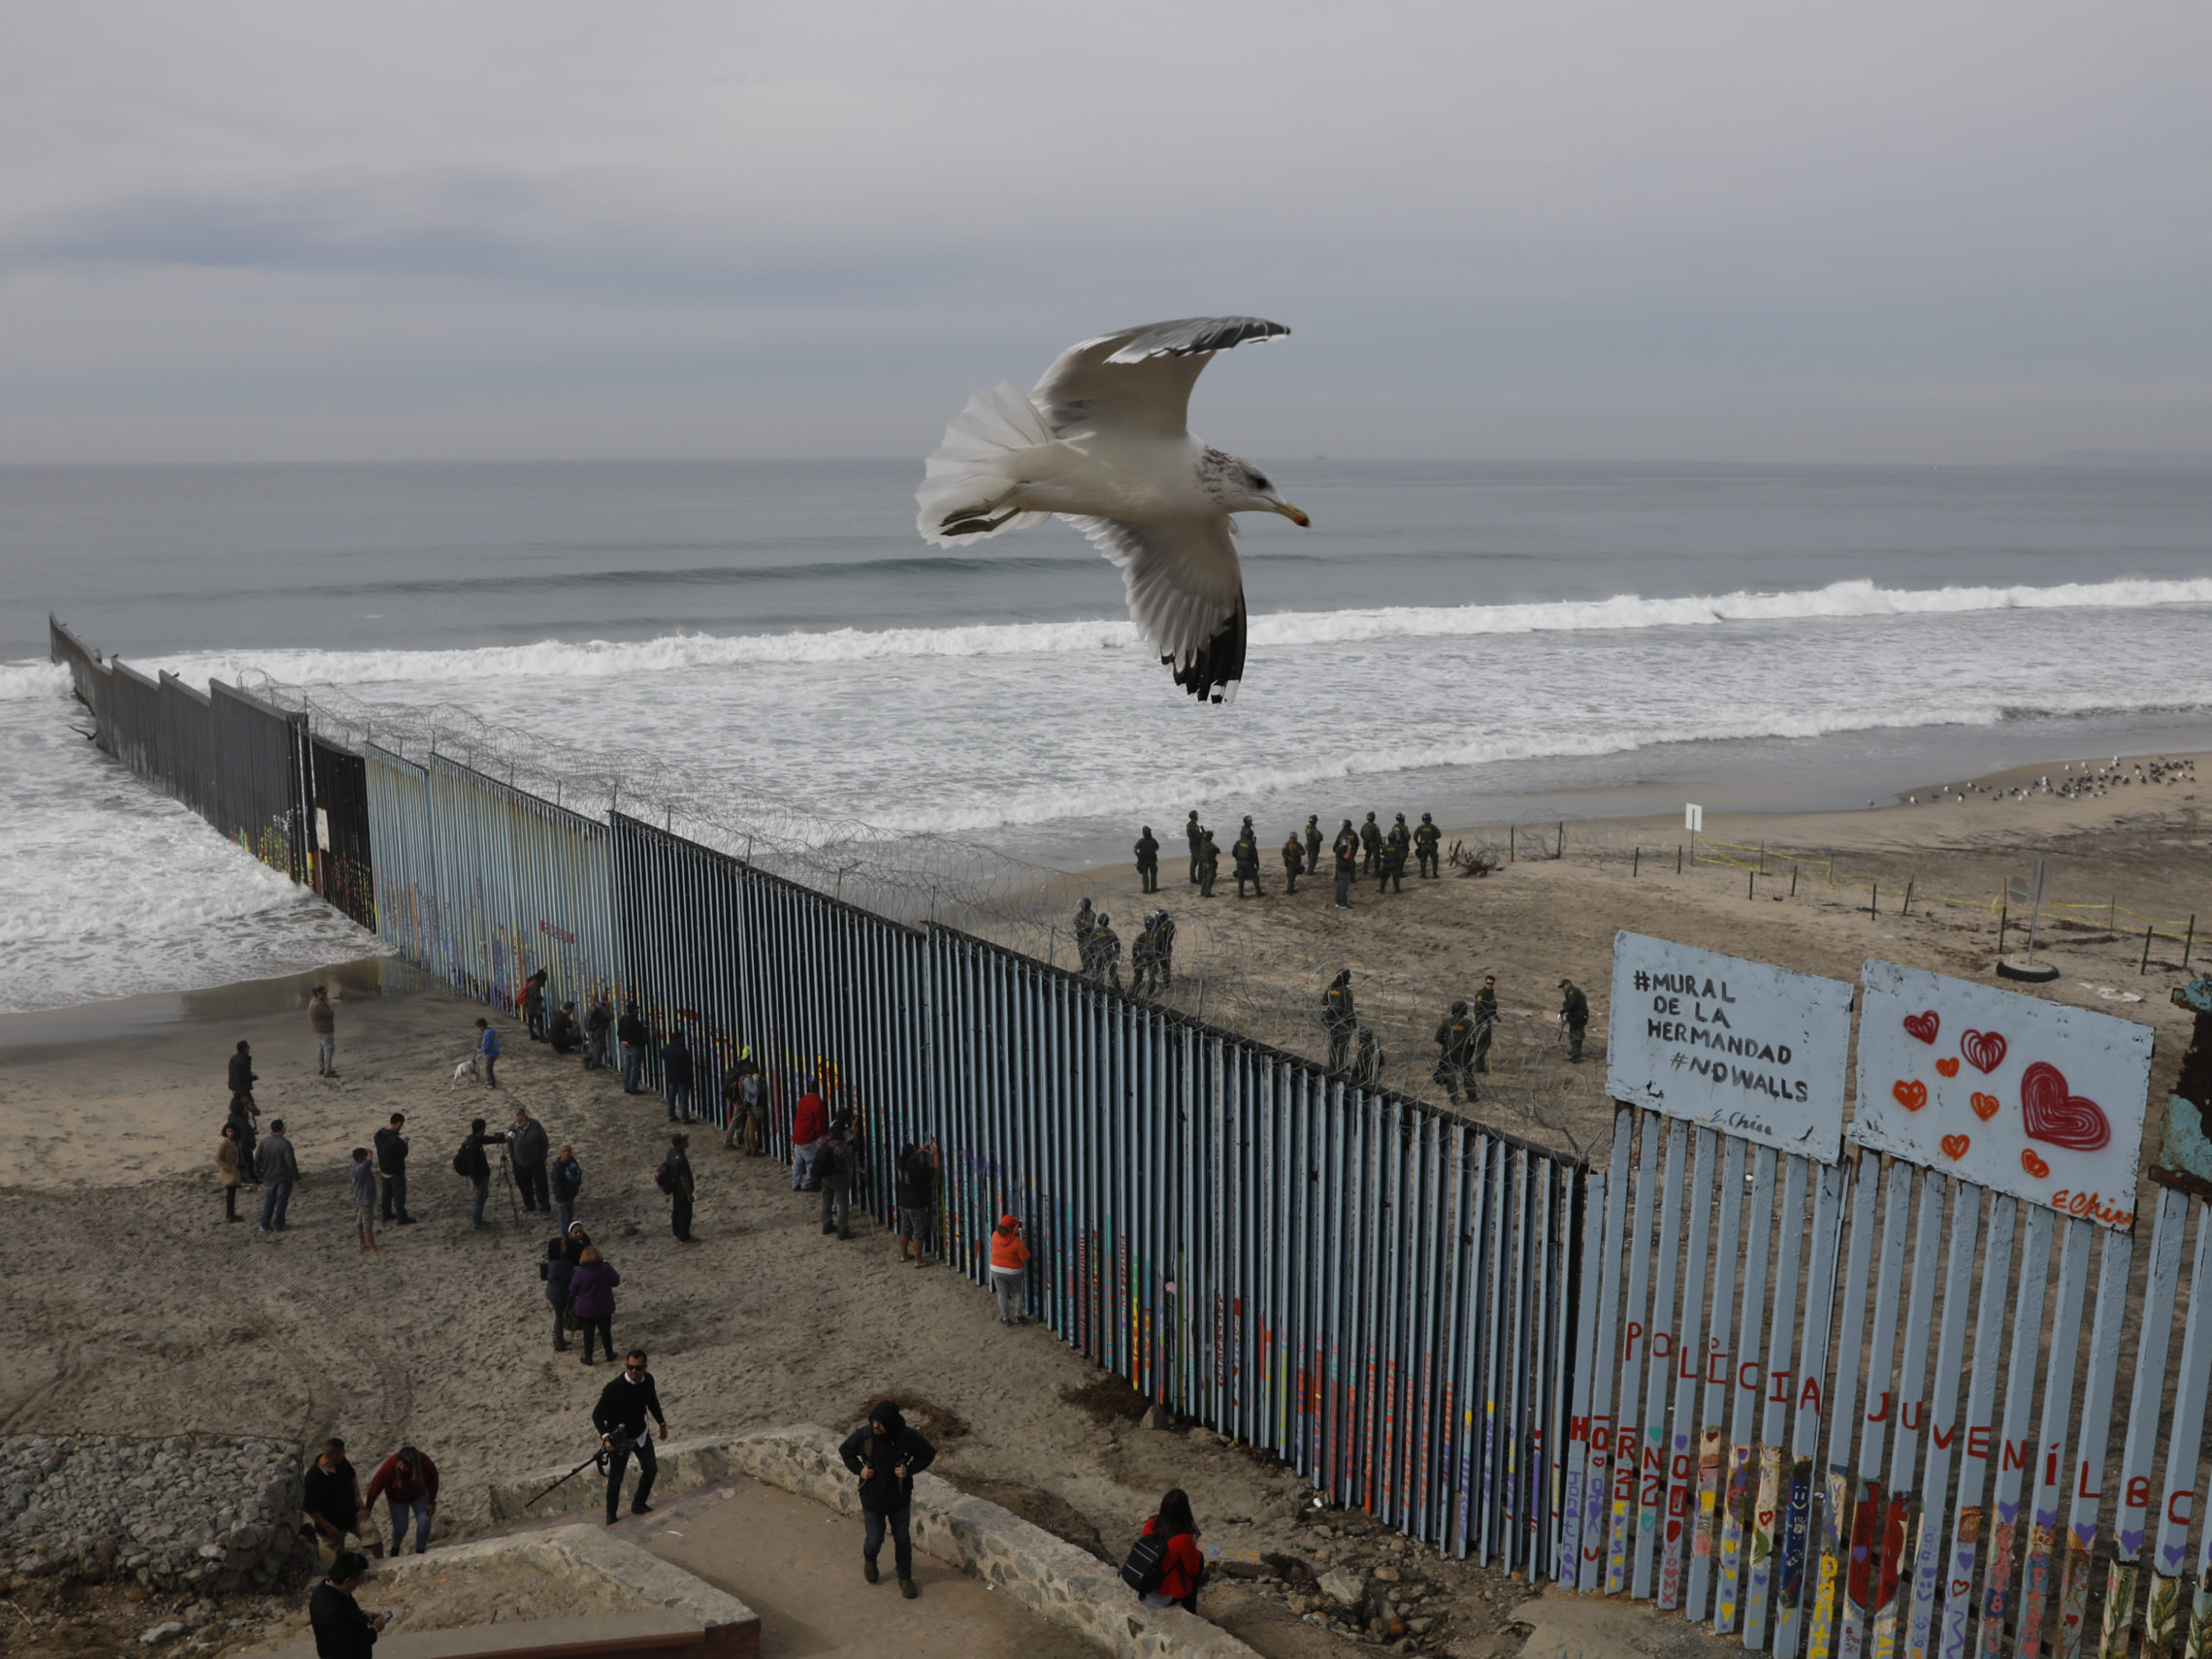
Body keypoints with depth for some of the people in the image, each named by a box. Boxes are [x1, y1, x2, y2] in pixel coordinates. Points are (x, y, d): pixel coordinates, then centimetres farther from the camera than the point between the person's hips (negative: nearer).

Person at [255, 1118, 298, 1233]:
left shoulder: (264, 1142, -5)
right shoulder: (285, 1144, -22)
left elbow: (257, 1159, 1)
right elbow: (291, 1162, -22)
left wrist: (259, 1174, 16)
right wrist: (296, 1176, -6)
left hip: (269, 1177, 5)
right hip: (284, 1177, -5)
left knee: (269, 1199, 18)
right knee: (281, 1200, 8)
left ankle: (264, 1225, 21)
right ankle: (278, 1225, 15)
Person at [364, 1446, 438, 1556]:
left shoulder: (424, 1461, -33)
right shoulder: (390, 1465, -38)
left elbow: (433, 1478, -16)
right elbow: (375, 1486, -28)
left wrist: (432, 1502, -10)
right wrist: (367, 1509, -22)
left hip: (419, 1493, 1)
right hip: (397, 1497, -1)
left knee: (424, 1522, -12)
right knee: (400, 1528, -3)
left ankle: (419, 1553, 11)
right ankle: (395, 1547, 32)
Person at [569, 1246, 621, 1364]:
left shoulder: (580, 1273, -20)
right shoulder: (607, 1268, -15)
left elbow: (572, 1291, -9)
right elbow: (616, 1281, 0)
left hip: (585, 1310, -2)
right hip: (604, 1309, 2)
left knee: (588, 1333, 13)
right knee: (605, 1331, 18)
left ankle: (588, 1358, 21)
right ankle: (610, 1354, 30)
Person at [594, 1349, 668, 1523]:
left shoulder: (648, 1380, -12)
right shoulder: (614, 1387, -30)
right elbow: (597, 1414, -22)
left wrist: (662, 1423, 19)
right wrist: (605, 1436, -35)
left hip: (641, 1434, 5)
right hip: (619, 1439, -5)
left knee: (651, 1469, 10)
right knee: (616, 1479, 3)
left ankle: (638, 1505, 34)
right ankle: (611, 1516, 25)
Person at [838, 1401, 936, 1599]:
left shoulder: (908, 1437, -23)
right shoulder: (863, 1435, -21)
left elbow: (928, 1454, -5)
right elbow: (845, 1451, 0)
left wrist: (910, 1470, -20)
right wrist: (858, 1469, -15)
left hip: (899, 1499, 0)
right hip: (872, 1499, 0)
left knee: (902, 1539, 13)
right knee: (874, 1539, 8)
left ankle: (905, 1578, 36)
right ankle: (869, 1559, 45)